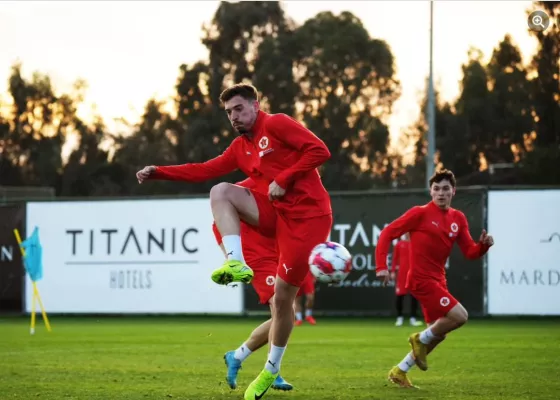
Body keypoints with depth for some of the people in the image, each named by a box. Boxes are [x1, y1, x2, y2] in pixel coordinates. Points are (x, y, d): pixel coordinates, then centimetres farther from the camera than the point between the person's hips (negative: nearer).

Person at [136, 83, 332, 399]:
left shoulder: (277, 124, -6)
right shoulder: (241, 148, 16)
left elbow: (320, 151, -13)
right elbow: (206, 170, 12)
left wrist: (283, 179, -17)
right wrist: (158, 172, 4)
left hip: (308, 216, -7)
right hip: (276, 214, 7)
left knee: (283, 295, -3)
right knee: (220, 192, -12)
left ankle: (271, 370, 14)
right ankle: (237, 264, -25)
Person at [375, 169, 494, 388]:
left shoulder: (458, 218, 7)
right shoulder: (420, 213, -10)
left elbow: (470, 252, 8)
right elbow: (387, 233, -9)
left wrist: (483, 245, -14)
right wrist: (382, 266, -17)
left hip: (438, 280, 8)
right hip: (421, 279, -8)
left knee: (437, 334, 13)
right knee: (459, 316, -19)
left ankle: (399, 371, 25)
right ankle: (421, 339, 5)